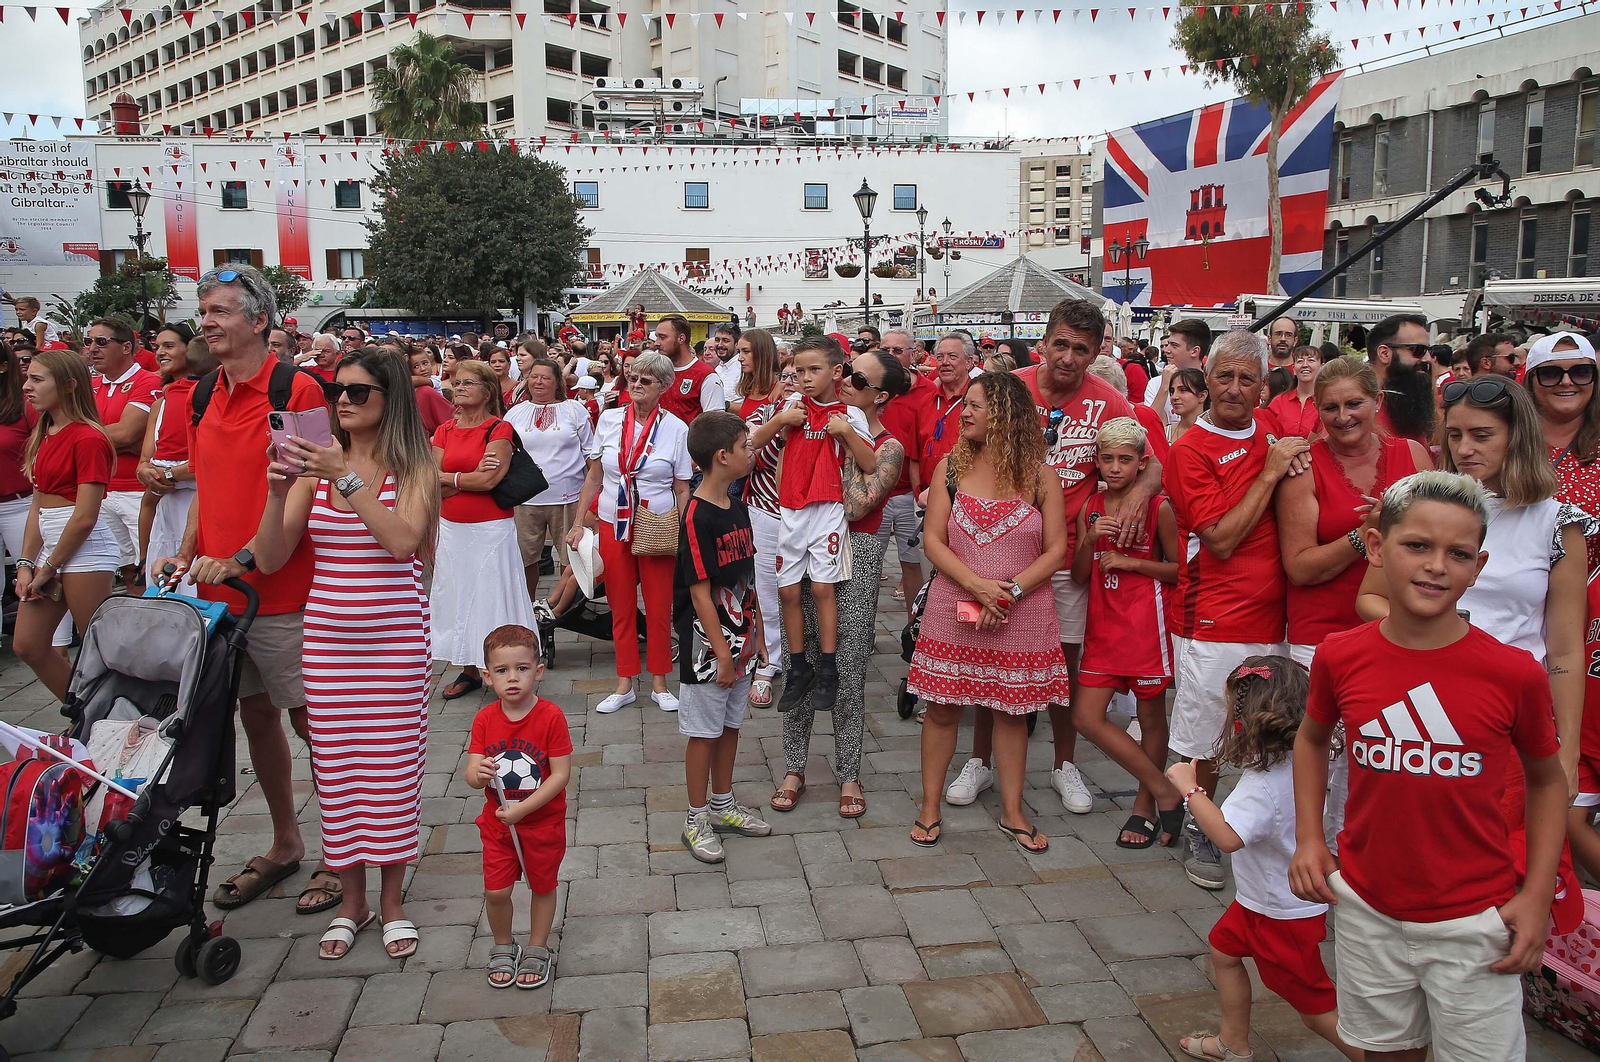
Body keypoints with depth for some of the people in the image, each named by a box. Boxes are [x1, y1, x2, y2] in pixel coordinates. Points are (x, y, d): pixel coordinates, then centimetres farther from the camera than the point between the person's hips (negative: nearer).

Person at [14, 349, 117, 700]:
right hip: (51, 544, 9)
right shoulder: (44, 436, 14)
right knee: (27, 645, 11)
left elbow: (85, 517, -16)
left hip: (84, 548, -9)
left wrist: (50, 567, -8)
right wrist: (26, 562, 6)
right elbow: (37, 504, 14)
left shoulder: (87, 438, -13)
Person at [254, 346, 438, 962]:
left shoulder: (413, 467, -1)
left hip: (396, 638, -2)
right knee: (333, 765, 7)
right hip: (327, 636, 3)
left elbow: (403, 540, -20)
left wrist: (347, 478, -21)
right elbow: (269, 560, 0)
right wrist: (278, 492, -15)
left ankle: (391, 901, 21)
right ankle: (350, 900, 25)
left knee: (393, 763, 3)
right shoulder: (315, 466, 5)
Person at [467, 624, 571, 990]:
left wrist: (522, 809, -23)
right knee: (496, 891, 5)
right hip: (497, 822, 2)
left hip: (544, 822, -2)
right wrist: (479, 774, -33)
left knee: (542, 886, 14)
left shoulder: (551, 716, -19)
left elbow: (561, 775, -19)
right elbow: (472, 775, -8)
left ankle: (537, 949, 36)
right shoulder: (485, 719, -8)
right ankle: (503, 947, 32)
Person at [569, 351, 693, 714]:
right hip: (613, 524, 2)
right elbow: (594, 477, 8)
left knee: (659, 608, 4)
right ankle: (624, 684, 21)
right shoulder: (609, 420, 2)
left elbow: (682, 489, -1)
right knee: (621, 606, 9)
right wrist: (578, 523, 5)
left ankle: (659, 683, 19)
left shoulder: (676, 429, -4)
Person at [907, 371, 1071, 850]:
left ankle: (1012, 812, 25)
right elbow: (934, 541, -3)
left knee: (1012, 711, 10)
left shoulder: (1039, 475, -1)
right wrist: (977, 585, -17)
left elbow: (1056, 550, -3)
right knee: (942, 708, 6)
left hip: (1022, 616, 0)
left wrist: (1010, 590, -16)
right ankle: (930, 808, 21)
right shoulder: (951, 466, 2)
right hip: (953, 611, 1)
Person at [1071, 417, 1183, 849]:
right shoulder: (1091, 508, 6)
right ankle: (1164, 791, 12)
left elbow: (1179, 569, -2)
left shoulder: (1158, 508, -6)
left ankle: (1145, 807, 25)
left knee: (1150, 715, 7)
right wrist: (1089, 541, -11)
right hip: (1102, 623, 5)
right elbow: (1079, 576, 6)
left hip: (1145, 619, -5)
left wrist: (1132, 562, -13)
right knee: (1086, 717, 0)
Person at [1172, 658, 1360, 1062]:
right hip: (1261, 899, 10)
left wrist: (1190, 786, -34)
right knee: (1223, 949, 24)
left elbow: (1227, 836, -44)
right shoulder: (1295, 763, -5)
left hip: (1284, 915, -10)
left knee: (1315, 1006, 5)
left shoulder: (1264, 784, -34)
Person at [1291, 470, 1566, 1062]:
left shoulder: (1515, 674, -14)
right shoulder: (1340, 657, -9)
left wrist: (1538, 895, -4)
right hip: (1366, 913, 2)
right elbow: (1311, 739, 11)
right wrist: (1308, 837, 1)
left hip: (1475, 925, -2)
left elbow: (1547, 779, 2)